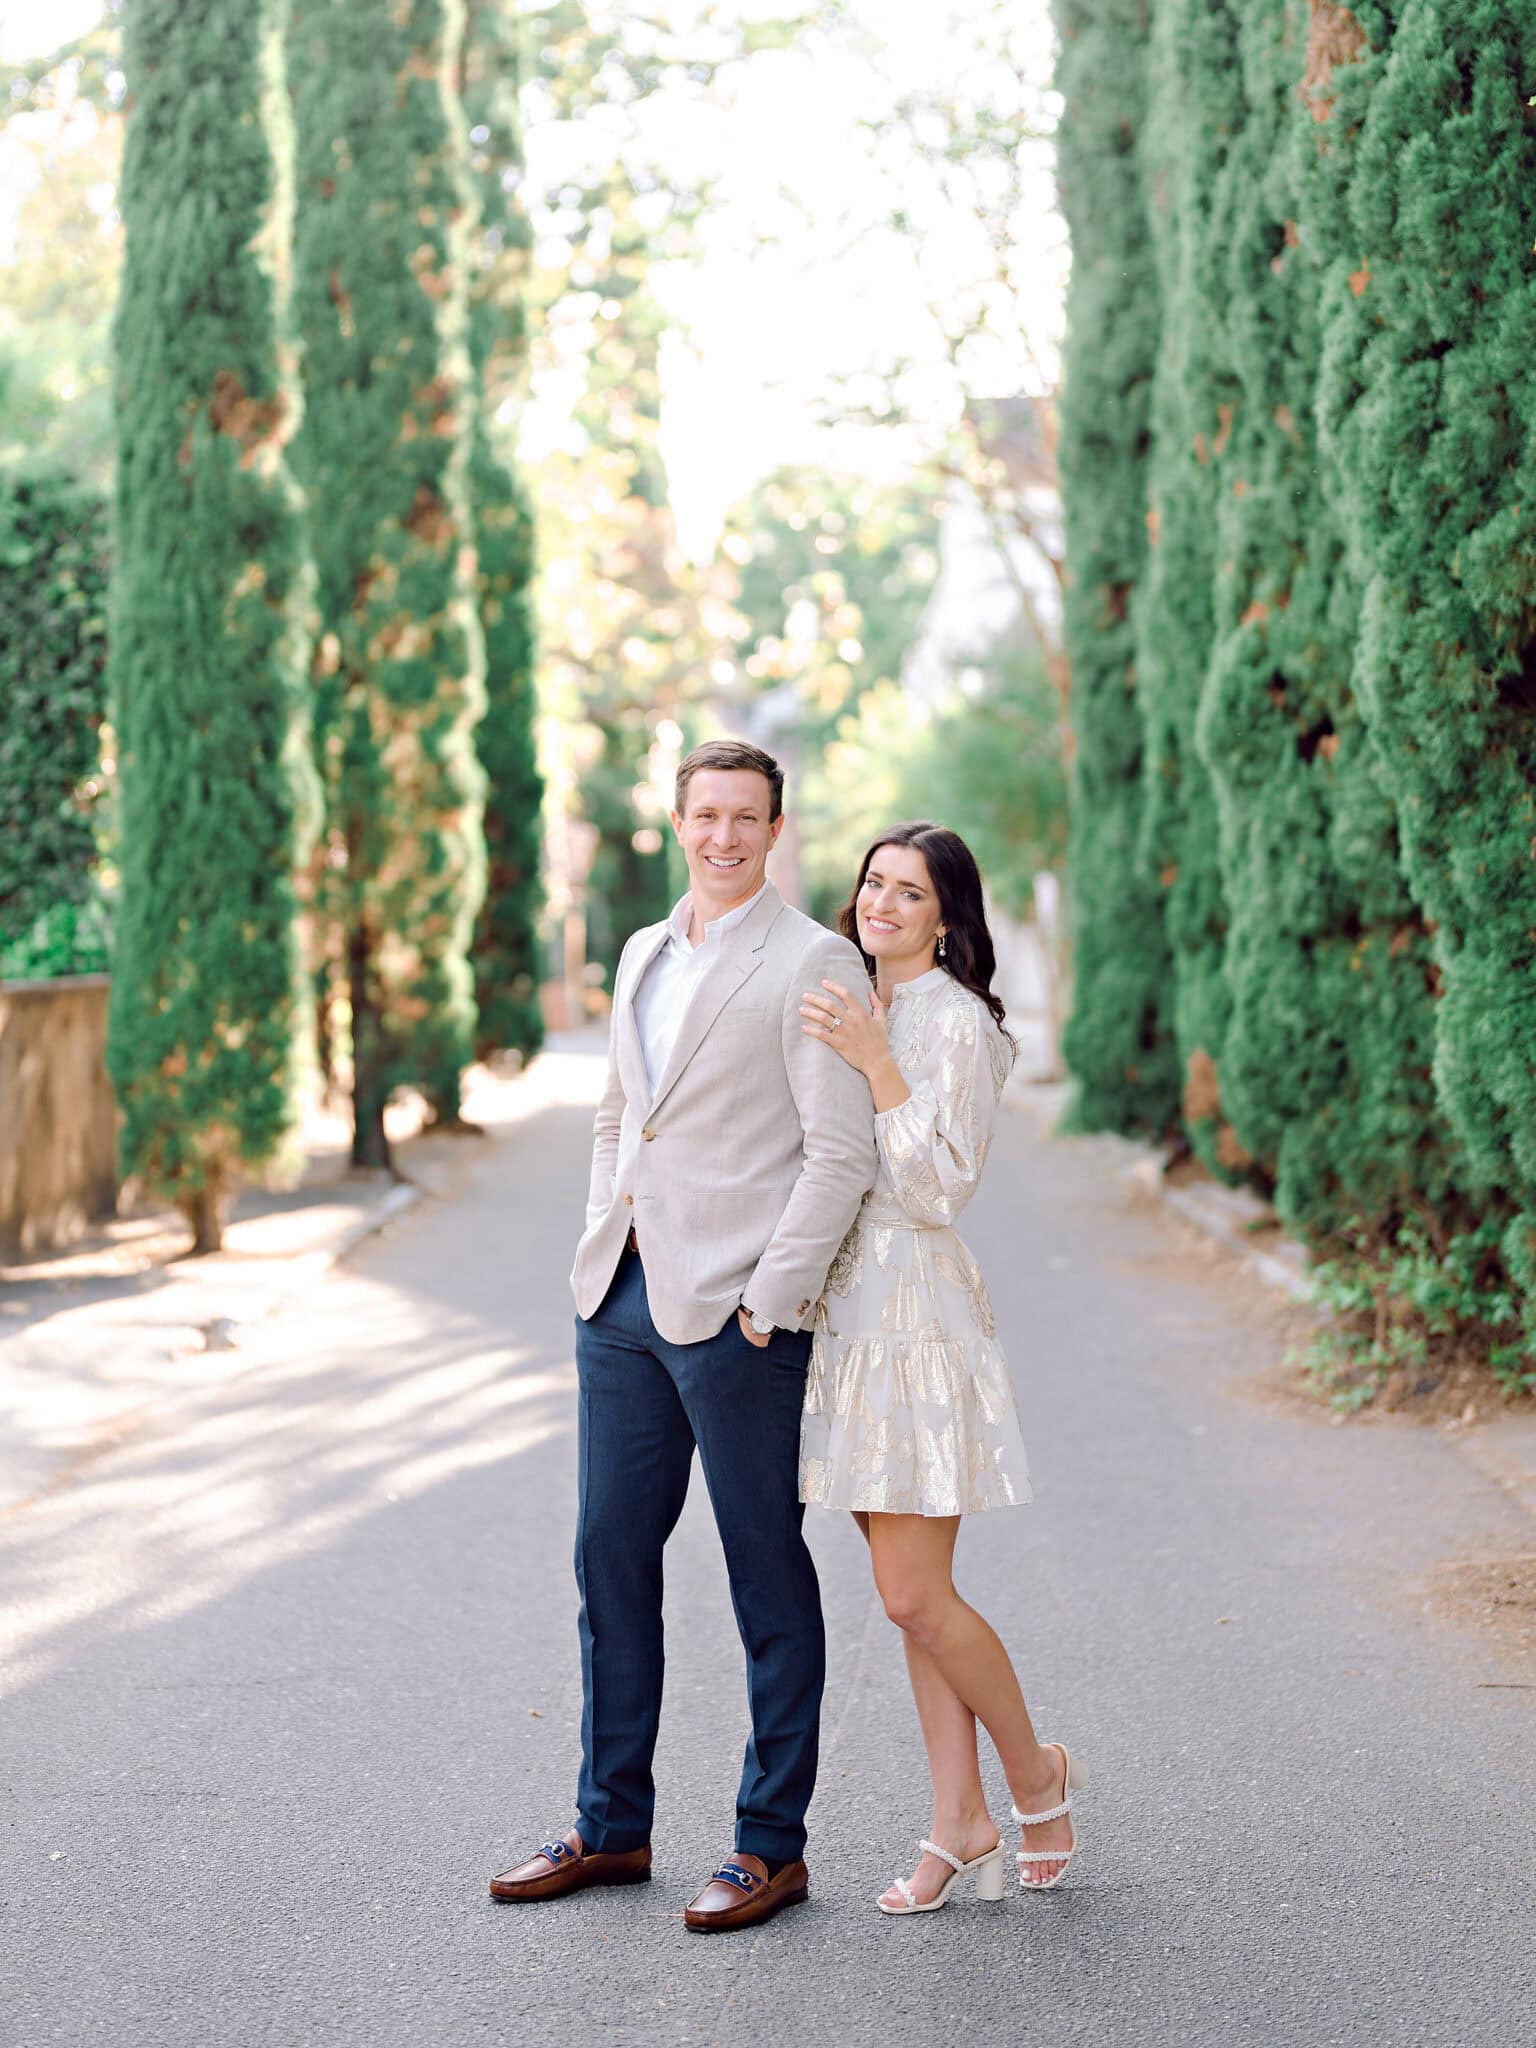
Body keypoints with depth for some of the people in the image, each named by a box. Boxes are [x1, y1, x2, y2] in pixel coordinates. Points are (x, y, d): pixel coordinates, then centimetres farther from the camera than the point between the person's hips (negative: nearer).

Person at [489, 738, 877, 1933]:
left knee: (767, 1576, 2)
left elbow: (842, 1154, -13)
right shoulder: (645, 956, 16)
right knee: (611, 1558, 12)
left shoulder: (813, 964, -8)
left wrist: (768, 1306, -16)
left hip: (734, 1313, -7)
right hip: (622, 1299, 8)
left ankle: (774, 1844, 12)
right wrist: (600, 1253, 13)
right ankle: (612, 1826, 24)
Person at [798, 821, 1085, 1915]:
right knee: (913, 1595, 9)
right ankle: (962, 1824, 15)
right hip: (850, 1308, 8)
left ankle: (1036, 1772, 14)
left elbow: (938, 1187, -18)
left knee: (917, 1597, -7)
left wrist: (874, 1064, -20)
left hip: (917, 1312, -8)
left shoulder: (956, 1021, -11)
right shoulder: (861, 1012, 16)